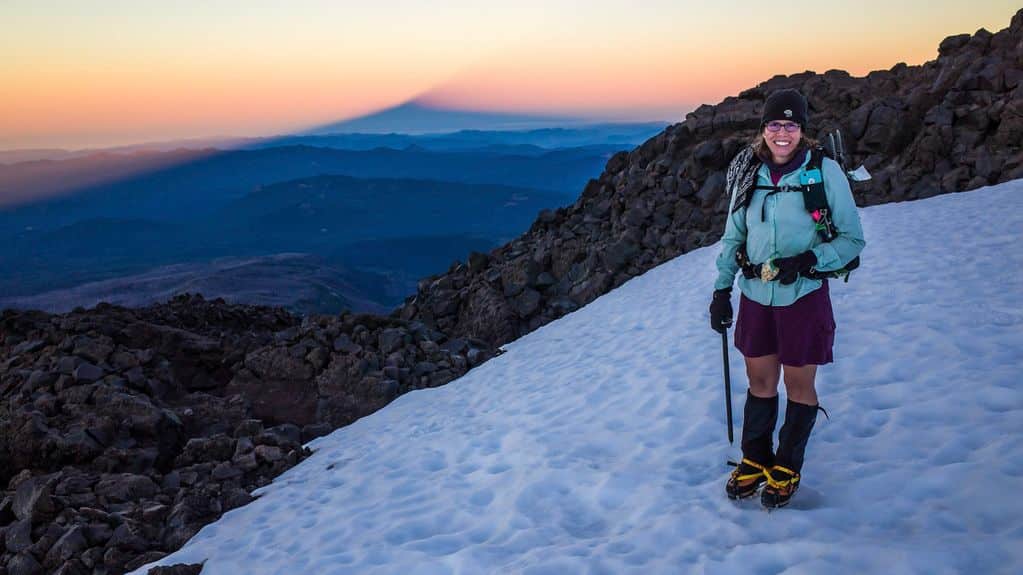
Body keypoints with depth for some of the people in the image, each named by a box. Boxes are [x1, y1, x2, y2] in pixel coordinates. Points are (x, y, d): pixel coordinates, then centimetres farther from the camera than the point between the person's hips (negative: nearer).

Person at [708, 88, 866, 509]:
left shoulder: (825, 172, -10)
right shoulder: (749, 173, 2)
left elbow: (852, 239, -6)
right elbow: (733, 237, 11)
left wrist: (807, 261, -21)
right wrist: (721, 289, 7)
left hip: (803, 297, -3)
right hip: (756, 296, 3)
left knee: (799, 385, 9)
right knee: (759, 382, 13)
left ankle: (787, 468, 25)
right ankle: (754, 459, 30)